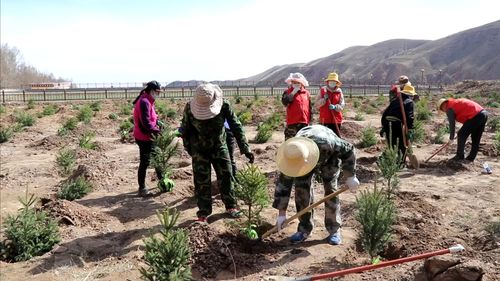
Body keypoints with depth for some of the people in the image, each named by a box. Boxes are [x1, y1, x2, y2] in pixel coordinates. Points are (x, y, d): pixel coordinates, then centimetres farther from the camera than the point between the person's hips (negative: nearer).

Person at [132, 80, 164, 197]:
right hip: (144, 137, -10)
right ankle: (142, 189, 6)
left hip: (148, 136, 10)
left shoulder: (148, 101, 11)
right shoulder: (144, 102, -21)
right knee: (144, 162, -3)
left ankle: (161, 179, 38)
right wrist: (157, 131, -17)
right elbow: (146, 122, -26)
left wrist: (158, 123, 0)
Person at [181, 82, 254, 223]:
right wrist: (188, 148, 2)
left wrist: (245, 149, -23)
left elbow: (236, 126, -19)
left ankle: (231, 206, 22)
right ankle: (203, 212, 10)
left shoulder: (223, 105, -21)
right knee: (202, 181, -1)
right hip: (199, 149, -1)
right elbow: (185, 130, -6)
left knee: (226, 176, 4)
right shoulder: (190, 108, -21)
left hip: (219, 147, 1)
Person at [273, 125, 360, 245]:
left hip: (329, 156, -2)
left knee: (330, 188, -11)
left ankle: (334, 230, 2)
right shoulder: (292, 155, -36)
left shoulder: (326, 143, -46)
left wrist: (351, 176, -24)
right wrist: (282, 213, -25)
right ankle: (304, 229, 3)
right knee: (301, 189, -10)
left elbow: (348, 149, -26)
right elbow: (283, 184, -27)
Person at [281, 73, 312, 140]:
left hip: (304, 122, 4)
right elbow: (285, 102, -17)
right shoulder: (288, 92, 2)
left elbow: (310, 107, 14)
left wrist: (310, 119, 11)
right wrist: (293, 92, -16)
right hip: (292, 122, -3)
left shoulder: (306, 93, 10)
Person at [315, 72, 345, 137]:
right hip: (325, 120, -1)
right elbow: (317, 104, 0)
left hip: (336, 120, 1)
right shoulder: (322, 90, 3)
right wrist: (324, 99, -16)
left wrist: (335, 107, -20)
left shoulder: (339, 92, 6)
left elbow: (342, 105, 0)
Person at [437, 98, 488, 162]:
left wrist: (451, 137, 10)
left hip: (475, 116, -9)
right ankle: (471, 157, 23)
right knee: (476, 138, 16)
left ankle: (460, 156, 7)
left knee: (461, 135, 2)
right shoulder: (457, 102, 26)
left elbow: (452, 124, 0)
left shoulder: (449, 108, 0)